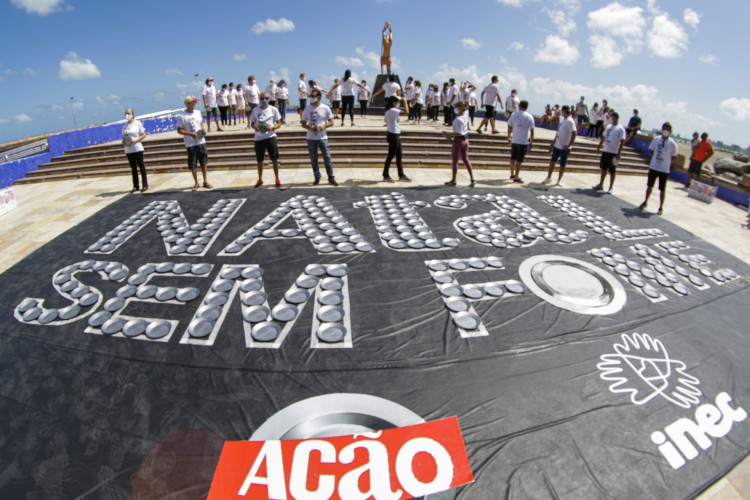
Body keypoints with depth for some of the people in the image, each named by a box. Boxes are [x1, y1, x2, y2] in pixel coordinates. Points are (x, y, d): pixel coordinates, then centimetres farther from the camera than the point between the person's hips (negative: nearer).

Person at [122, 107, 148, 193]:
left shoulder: (138, 123, -2)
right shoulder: (124, 125, 12)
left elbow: (144, 135, -4)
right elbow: (124, 137, 17)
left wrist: (135, 140, -17)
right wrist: (123, 142, -4)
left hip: (137, 149, -5)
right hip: (128, 150, 5)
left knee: (141, 167, -1)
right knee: (133, 168, 8)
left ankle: (145, 185, 4)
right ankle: (136, 186, 11)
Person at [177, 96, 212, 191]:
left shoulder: (197, 112, 7)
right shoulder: (182, 116, -7)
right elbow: (179, 130, -6)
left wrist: (203, 130, -1)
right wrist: (190, 134, -18)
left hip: (201, 141, 4)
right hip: (190, 144, -4)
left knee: (204, 162, 6)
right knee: (193, 164, 2)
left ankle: (205, 181, 15)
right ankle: (196, 183, 14)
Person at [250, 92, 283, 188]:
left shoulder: (273, 109, 1)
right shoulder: (255, 110, 5)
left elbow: (279, 124, 1)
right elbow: (252, 123, 12)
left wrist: (272, 128, -19)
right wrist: (255, 127, -11)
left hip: (270, 137, -2)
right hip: (259, 138, 2)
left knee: (275, 159, -1)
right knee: (260, 160, 10)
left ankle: (277, 179, 11)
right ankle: (260, 179, 25)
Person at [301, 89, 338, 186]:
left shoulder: (325, 108, -2)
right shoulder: (307, 109, 5)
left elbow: (331, 122, 0)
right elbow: (303, 123, 8)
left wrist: (324, 126, -20)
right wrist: (310, 128, -13)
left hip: (322, 138, -2)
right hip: (311, 138, 3)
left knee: (327, 158, -3)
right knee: (313, 160, 7)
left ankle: (331, 178, 4)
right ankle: (317, 178, 18)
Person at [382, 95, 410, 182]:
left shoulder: (389, 111, 13)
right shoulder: (393, 110, -17)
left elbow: (386, 122, 21)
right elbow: (406, 112, -25)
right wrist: (405, 102, -15)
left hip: (395, 135, 10)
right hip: (393, 135, -10)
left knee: (399, 155, 12)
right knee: (391, 155, -3)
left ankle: (401, 175, 17)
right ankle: (386, 175, 5)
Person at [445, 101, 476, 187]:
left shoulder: (458, 119, -21)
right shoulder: (466, 115, 3)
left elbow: (458, 133, -26)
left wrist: (449, 134, -18)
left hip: (458, 140, -8)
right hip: (465, 140, 8)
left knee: (455, 160, 3)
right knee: (466, 160, 13)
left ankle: (453, 180, 11)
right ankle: (472, 180, 10)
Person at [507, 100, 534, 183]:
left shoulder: (514, 114, 1)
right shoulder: (529, 117, -5)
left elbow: (509, 127, 5)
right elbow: (532, 131, -4)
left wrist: (509, 137, 17)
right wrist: (531, 141, 6)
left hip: (514, 141, 3)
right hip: (524, 142, -3)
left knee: (513, 158, 17)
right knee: (519, 160, -2)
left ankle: (512, 174, 30)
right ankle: (516, 177, -2)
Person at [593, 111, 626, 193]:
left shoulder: (620, 129, -8)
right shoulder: (608, 126, 11)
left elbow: (622, 141, -12)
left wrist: (619, 153, -17)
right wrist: (599, 146, 15)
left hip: (614, 153, -6)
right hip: (605, 151, 6)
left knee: (612, 171, 0)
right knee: (603, 168, 13)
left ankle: (610, 188, 7)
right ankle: (601, 184, 24)